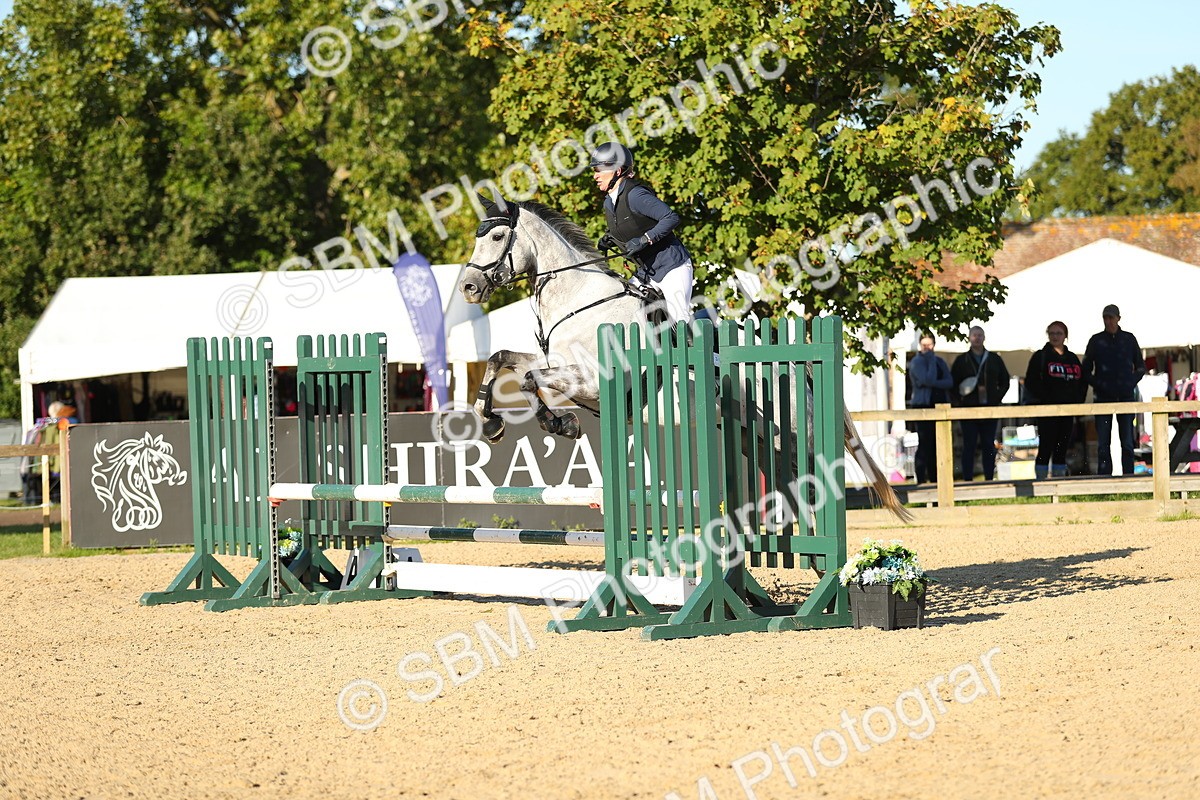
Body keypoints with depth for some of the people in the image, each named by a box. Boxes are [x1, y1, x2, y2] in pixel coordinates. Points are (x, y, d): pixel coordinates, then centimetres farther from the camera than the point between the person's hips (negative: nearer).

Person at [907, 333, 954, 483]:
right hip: (923, 406, -6)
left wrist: (932, 384, -12)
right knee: (925, 444, -9)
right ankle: (921, 481, -7)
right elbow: (929, 379, -19)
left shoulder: (940, 362, 15)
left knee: (938, 445, 6)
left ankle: (935, 479, 11)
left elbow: (950, 382, 2)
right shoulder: (916, 362, -3)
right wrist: (931, 360, -10)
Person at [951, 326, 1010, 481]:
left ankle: (989, 478, 8)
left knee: (989, 446, 4)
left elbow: (1005, 381, 17)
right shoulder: (962, 360, 5)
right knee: (969, 446, -2)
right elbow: (952, 384, 7)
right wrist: (959, 402, -4)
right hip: (969, 409, -2)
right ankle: (967, 479, -1)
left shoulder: (994, 360, 11)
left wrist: (997, 397, 5)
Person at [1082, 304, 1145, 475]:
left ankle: (1128, 476, 2)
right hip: (1103, 397, 0)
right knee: (1103, 443, -3)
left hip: (1126, 396, 0)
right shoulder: (1096, 341, 6)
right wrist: (1099, 385, -7)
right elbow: (1086, 371, 9)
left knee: (1127, 442, -1)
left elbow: (1141, 367, 15)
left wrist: (1132, 382, -1)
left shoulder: (1129, 339, 7)